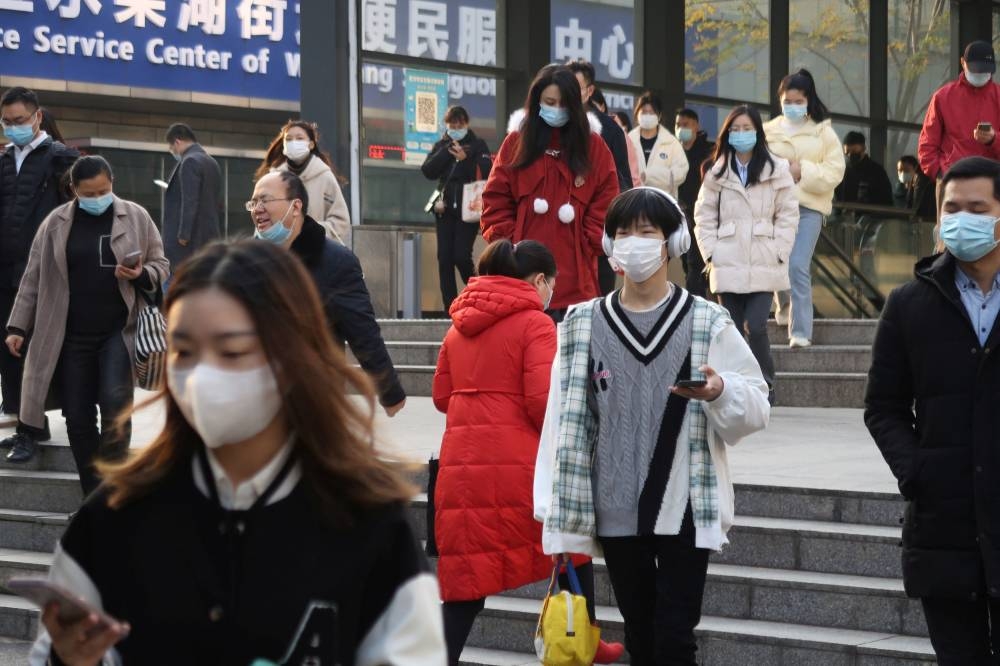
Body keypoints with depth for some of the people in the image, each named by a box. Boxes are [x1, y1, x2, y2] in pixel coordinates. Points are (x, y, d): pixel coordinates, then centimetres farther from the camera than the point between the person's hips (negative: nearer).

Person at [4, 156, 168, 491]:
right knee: (78, 419, 2)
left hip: (120, 331, -2)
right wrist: (17, 326, 4)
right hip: (71, 336, 2)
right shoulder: (55, 223, 5)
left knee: (115, 402, -20)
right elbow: (34, 278, 8)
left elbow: (161, 267, 7)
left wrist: (141, 275, -15)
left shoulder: (136, 217, 2)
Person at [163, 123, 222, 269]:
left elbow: (190, 202, -18)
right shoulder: (212, 162, 17)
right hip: (209, 236, 9)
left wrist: (183, 234, -17)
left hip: (190, 240, -9)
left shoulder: (190, 161, -11)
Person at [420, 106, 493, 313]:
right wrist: (447, 151, -7)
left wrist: (465, 159, -19)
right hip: (445, 208, 4)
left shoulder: (478, 145, 4)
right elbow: (428, 171, -2)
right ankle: (450, 309, 5)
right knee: (444, 259, 0)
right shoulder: (441, 146, 13)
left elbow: (486, 175, -8)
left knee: (461, 256, -14)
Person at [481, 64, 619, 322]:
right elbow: (496, 202, 7)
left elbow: (605, 204, 7)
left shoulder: (594, 146, 7)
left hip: (575, 275, 0)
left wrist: (590, 243, -5)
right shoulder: (517, 141, 8)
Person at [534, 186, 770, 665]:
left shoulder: (707, 322, 0)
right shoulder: (584, 324, 5)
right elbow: (563, 422, 5)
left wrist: (719, 392, -24)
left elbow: (756, 408, -2)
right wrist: (557, 519, 2)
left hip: (684, 510, -2)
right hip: (615, 513, 3)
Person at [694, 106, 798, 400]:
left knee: (756, 326, -12)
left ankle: (765, 384, 5)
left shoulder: (777, 171, 2)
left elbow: (788, 215, 2)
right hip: (728, 265, 2)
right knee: (732, 329, 4)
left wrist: (778, 252, -6)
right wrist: (711, 251, -1)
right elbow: (704, 216, 9)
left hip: (764, 266, -2)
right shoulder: (717, 173, 9)